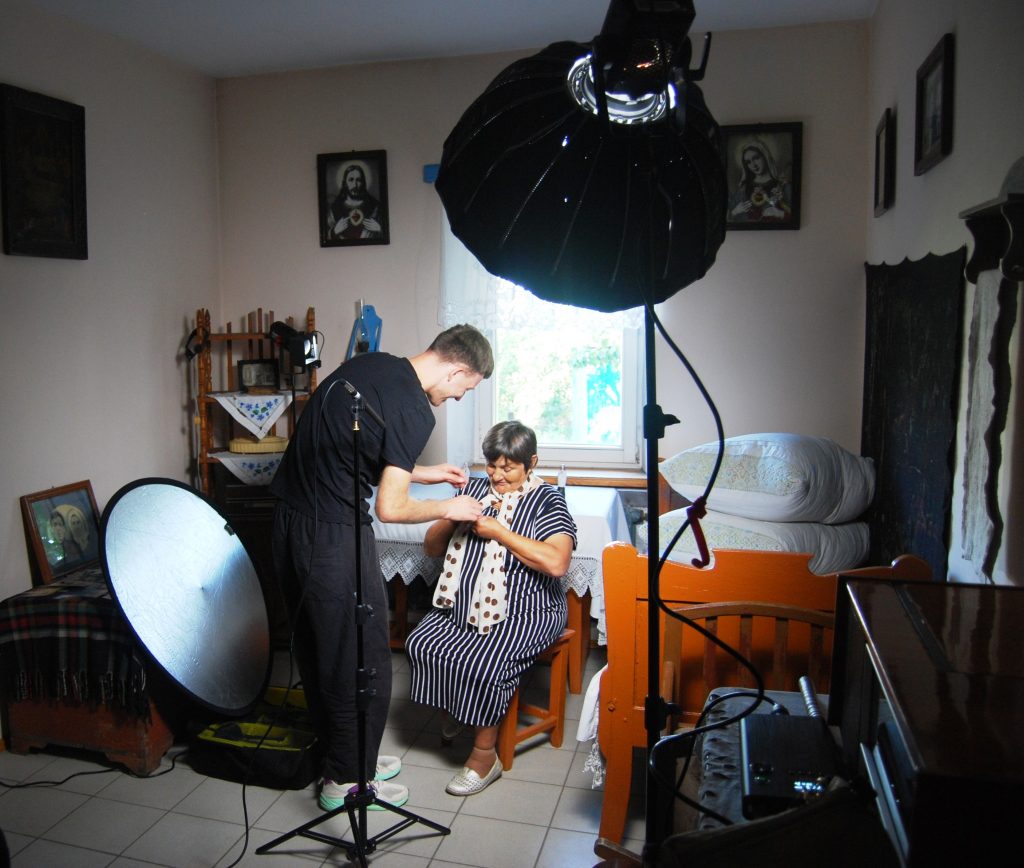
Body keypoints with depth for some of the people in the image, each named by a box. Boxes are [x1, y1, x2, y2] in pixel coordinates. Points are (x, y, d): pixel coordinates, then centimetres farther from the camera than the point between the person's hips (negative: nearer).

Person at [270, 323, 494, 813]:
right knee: (362, 660, 6)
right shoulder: (414, 410, -17)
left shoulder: (369, 365, 10)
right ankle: (346, 780, 21)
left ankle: (342, 755, 36)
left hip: (289, 518, 10)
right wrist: (449, 509, 0)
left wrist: (424, 473, 23)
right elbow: (391, 509, -18)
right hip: (333, 535, -10)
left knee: (317, 650, 20)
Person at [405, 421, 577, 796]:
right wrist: (452, 519, -8)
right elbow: (432, 546, 14)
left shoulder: (548, 500, -3)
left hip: (524, 611, -5)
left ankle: (484, 755, -5)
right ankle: (455, 713, 7)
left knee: (480, 663, -27)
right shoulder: (475, 488, 12)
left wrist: (498, 532, -18)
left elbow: (556, 562, -20)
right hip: (465, 603, 6)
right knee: (420, 645, -17)